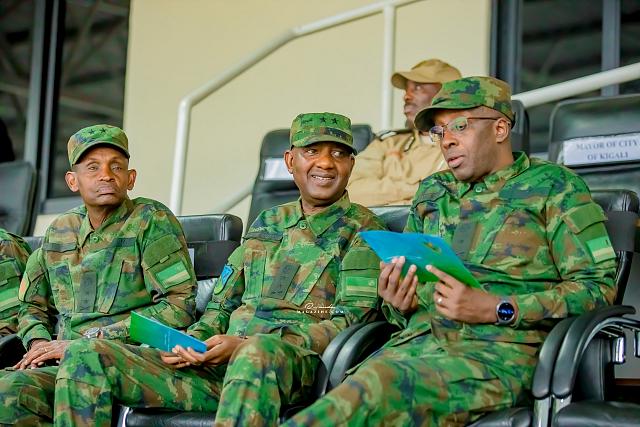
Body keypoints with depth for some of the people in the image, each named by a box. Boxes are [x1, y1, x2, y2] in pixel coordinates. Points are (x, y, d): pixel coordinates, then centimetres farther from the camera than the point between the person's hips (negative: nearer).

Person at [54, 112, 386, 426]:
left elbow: (352, 320, -7)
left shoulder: (361, 230, 6)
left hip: (295, 363, -5)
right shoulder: (267, 223, 24)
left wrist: (244, 344, -15)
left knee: (258, 353, -45)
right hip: (219, 366, 6)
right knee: (86, 357, -11)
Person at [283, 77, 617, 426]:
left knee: (377, 387, -36)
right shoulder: (431, 194, 26)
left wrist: (496, 309, -10)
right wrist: (397, 303, 4)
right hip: (419, 341, 5)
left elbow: (599, 287, 0)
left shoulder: (553, 186, 9)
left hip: (501, 349, -4)